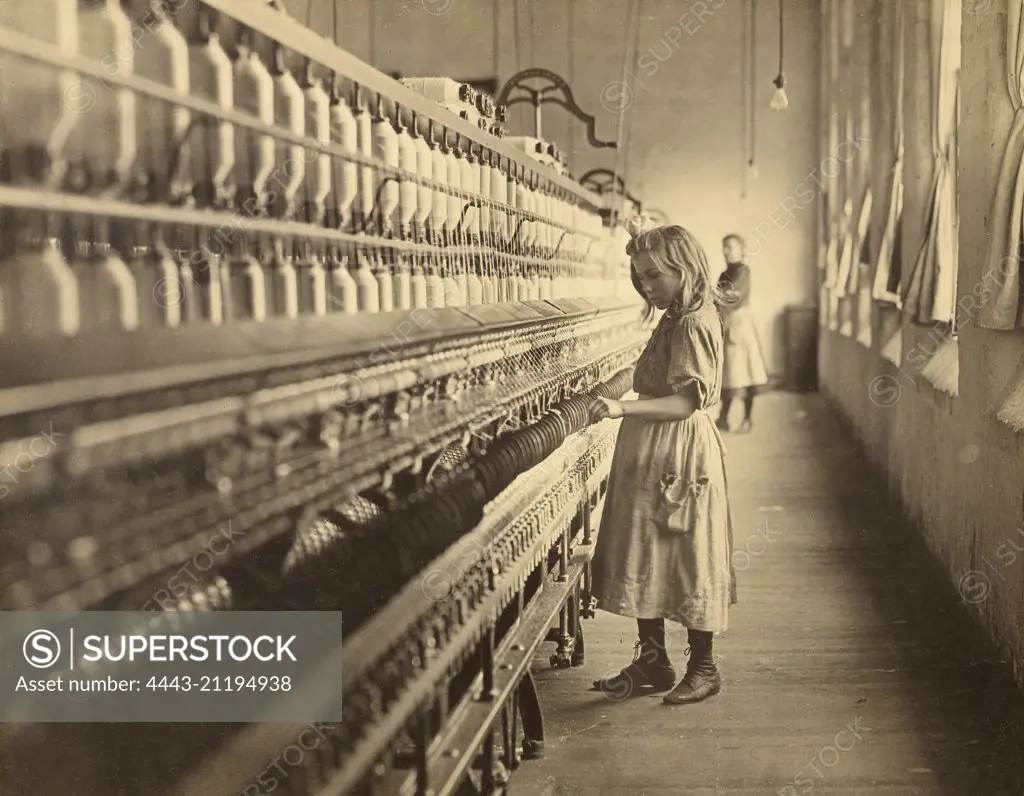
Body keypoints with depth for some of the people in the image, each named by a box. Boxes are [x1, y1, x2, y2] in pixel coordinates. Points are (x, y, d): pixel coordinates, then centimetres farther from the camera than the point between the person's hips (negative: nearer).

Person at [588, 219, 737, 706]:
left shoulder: (694, 325, -18)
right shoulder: (676, 317, 10)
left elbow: (687, 400, -27)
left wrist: (624, 408, -37)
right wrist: (641, 247, 19)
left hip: (679, 458, -10)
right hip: (649, 455, 10)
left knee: (689, 556, 1)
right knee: (645, 555, 12)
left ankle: (703, 668, 13)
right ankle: (652, 660, 22)